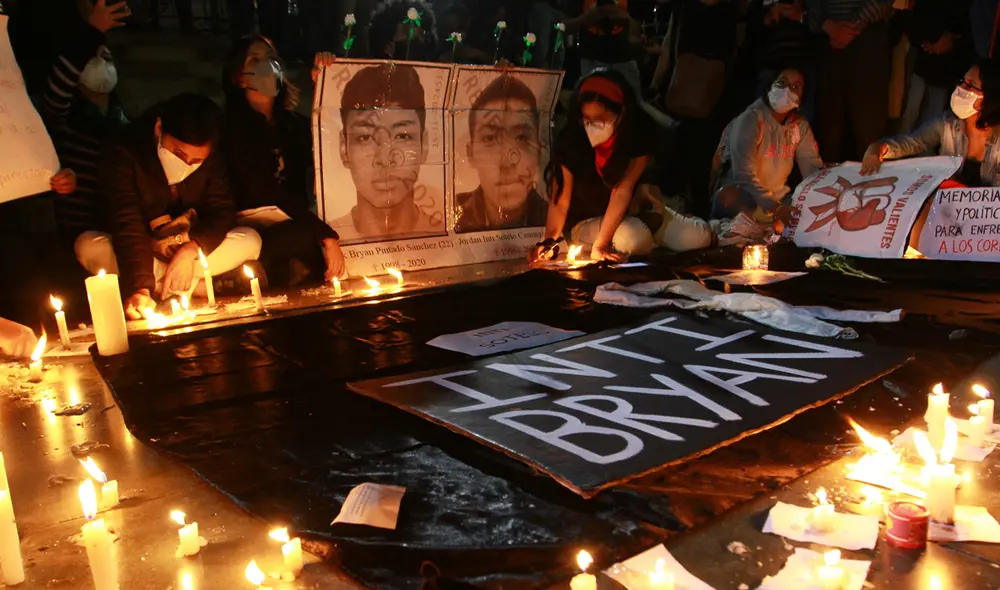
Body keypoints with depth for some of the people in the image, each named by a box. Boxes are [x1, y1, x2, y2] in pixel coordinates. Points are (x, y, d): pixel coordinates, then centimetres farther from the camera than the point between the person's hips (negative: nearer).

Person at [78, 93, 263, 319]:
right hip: (139, 255, -1)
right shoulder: (124, 153, -24)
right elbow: (126, 223, -33)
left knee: (250, 240, -22)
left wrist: (191, 249, -34)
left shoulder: (211, 157, -12)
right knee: (88, 246, -33)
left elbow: (222, 212, -13)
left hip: (191, 252, 2)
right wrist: (140, 286, -47)